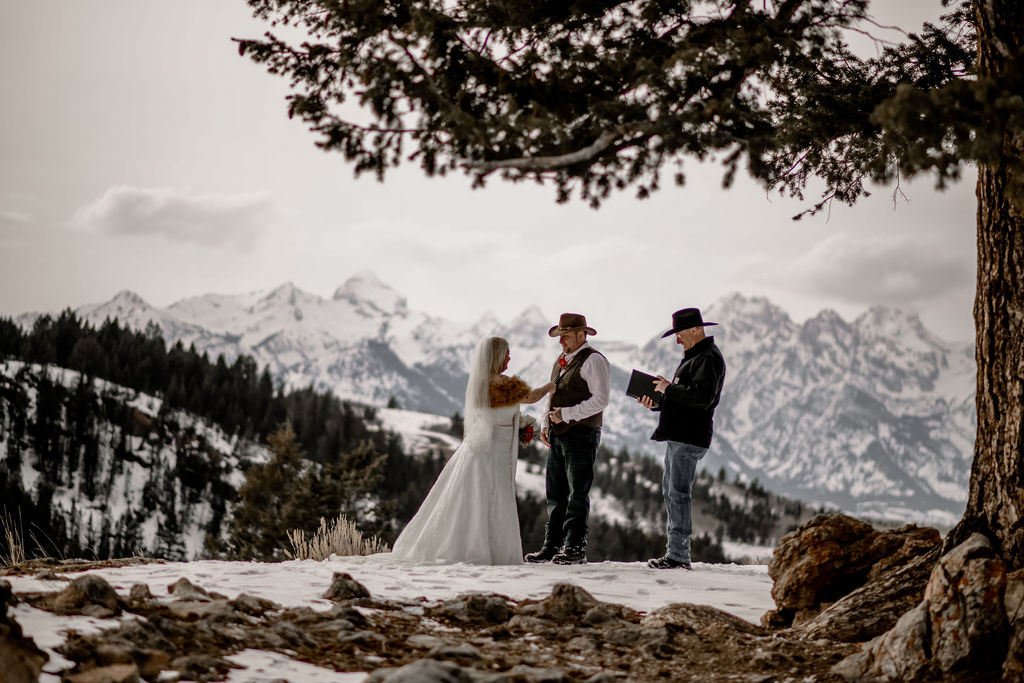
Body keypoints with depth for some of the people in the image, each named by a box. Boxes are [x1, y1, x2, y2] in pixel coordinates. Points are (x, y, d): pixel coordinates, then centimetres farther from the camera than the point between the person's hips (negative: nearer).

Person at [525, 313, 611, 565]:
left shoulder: (593, 360, -8)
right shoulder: (561, 361, 19)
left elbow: (600, 399, -16)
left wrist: (567, 414, -18)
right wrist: (545, 423, 9)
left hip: (581, 435, -9)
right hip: (558, 435, 9)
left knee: (577, 493, -6)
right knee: (555, 493, 9)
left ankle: (575, 548, -3)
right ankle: (552, 546, 14)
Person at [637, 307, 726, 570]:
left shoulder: (709, 358, -11)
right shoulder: (693, 357, 22)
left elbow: (702, 397, -24)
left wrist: (669, 388, -16)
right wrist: (657, 402, 9)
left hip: (690, 437, -11)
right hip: (678, 436, 11)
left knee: (678, 492, -11)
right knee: (670, 491, 13)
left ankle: (679, 555, -9)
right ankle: (676, 553, 17)